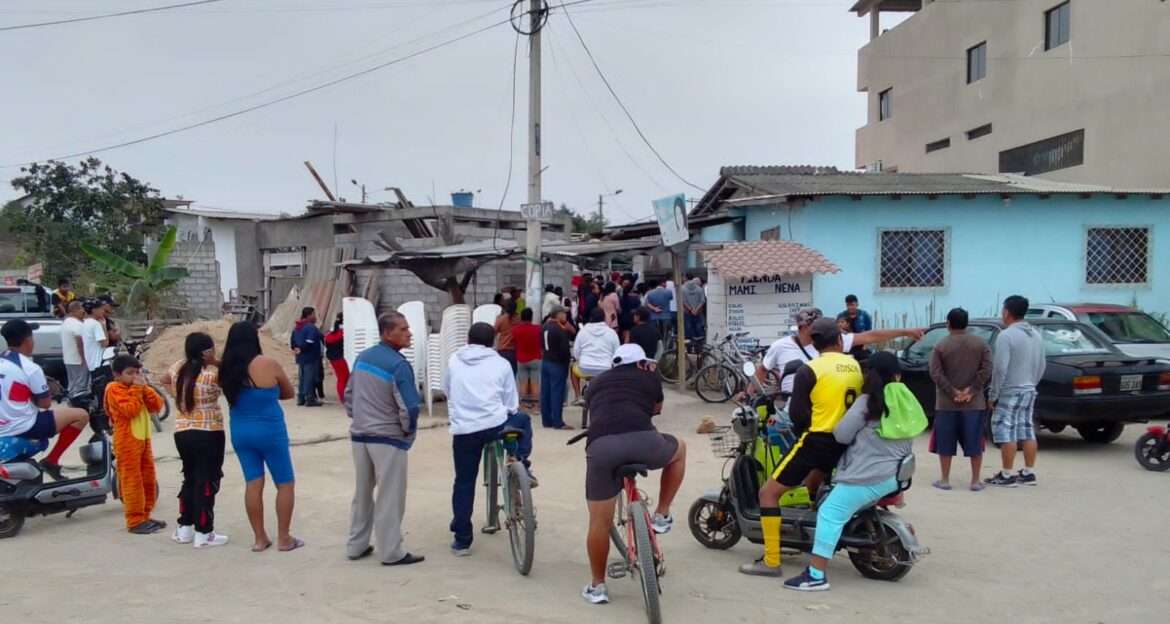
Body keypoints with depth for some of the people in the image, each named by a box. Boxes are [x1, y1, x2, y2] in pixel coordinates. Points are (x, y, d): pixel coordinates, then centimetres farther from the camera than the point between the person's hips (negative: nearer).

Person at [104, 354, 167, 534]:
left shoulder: (139, 388, 15)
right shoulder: (115, 389, -9)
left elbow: (158, 406, 4)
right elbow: (130, 410, -22)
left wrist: (145, 388, -6)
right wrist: (136, 390, -16)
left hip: (144, 439, 8)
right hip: (127, 441, -8)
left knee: (149, 480, 12)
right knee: (132, 481, -5)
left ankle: (144, 516, 22)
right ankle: (135, 521, -2)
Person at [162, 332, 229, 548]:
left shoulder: (177, 368, 4)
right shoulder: (212, 373, -18)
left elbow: (165, 380, 23)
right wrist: (216, 362, -11)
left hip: (182, 432, 7)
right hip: (208, 434, -7)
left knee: (190, 479, 19)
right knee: (207, 482, 1)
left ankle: (184, 528, 23)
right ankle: (204, 533, 4)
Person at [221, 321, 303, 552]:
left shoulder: (227, 369, -3)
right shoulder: (269, 364, -13)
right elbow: (290, 393, 1)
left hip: (240, 432, 5)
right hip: (269, 431, -4)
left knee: (253, 484, 11)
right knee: (285, 484, 8)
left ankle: (259, 538, 17)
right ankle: (284, 538, 11)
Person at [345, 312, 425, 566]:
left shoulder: (363, 357, 6)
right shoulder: (398, 365, -18)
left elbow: (349, 393, 14)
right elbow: (409, 407, -22)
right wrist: (408, 432, -4)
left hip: (359, 435, 7)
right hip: (388, 438, -7)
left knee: (362, 493, 17)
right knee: (390, 497, 2)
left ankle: (356, 545, 25)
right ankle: (391, 552, 8)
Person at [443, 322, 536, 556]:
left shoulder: (454, 360, 13)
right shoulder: (501, 364, 9)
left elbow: (446, 391, 25)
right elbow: (511, 404, 9)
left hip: (463, 429, 2)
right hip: (496, 425, -1)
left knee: (464, 483, 13)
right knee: (523, 420, 30)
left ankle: (461, 540, 15)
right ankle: (521, 465, 15)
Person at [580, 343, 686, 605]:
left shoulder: (597, 382, 32)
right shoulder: (649, 378, 28)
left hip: (600, 445, 2)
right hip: (642, 439, -1)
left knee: (599, 521, 14)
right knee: (679, 449, 31)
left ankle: (597, 586, 24)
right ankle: (662, 515, 31)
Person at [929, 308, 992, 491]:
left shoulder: (941, 346, -4)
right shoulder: (981, 343, 2)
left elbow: (935, 374, -12)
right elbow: (987, 370, -7)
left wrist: (953, 392, -11)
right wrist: (971, 391, -8)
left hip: (946, 403, -1)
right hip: (974, 402, 2)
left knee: (945, 442, 6)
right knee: (974, 442, 8)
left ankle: (945, 480, 10)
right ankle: (976, 481, 11)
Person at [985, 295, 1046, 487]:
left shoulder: (1006, 335, -17)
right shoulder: (1036, 335, 10)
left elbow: (1000, 368, -20)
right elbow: (1042, 365, 15)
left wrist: (993, 395, -13)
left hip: (1010, 392, -8)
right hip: (1029, 391, 8)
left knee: (1006, 432, -4)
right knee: (1027, 431, 13)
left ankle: (1006, 475, -2)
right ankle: (1028, 473, 17)